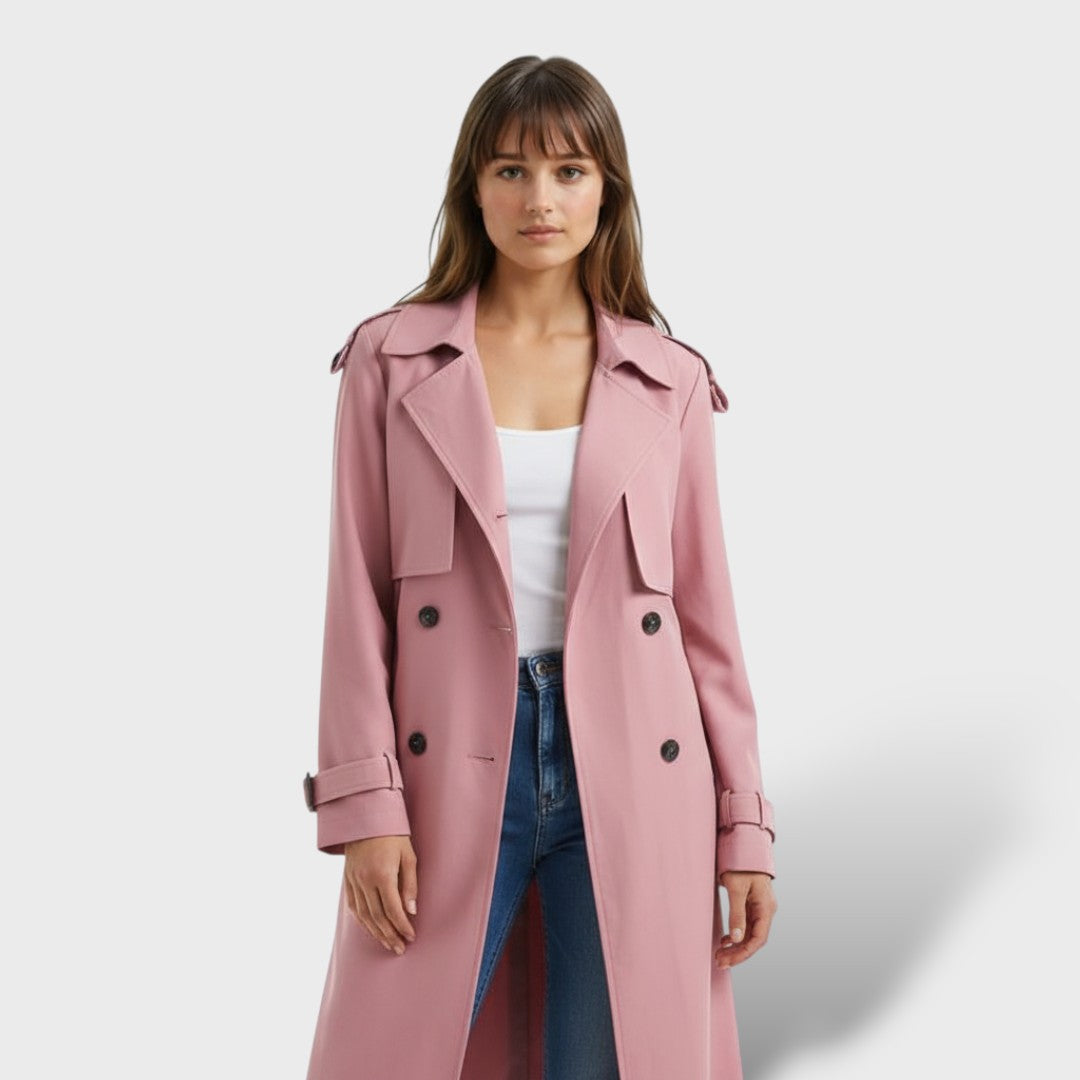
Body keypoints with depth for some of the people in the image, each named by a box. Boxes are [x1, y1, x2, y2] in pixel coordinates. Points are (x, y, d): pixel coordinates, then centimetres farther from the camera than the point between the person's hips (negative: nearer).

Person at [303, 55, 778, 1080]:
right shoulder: (392, 359, 2)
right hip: (451, 767, -1)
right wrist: (365, 802, -7)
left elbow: (706, 608, 6)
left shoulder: (669, 379, 5)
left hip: (630, 772, 1)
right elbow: (358, 593, 0)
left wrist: (743, 824, 4)